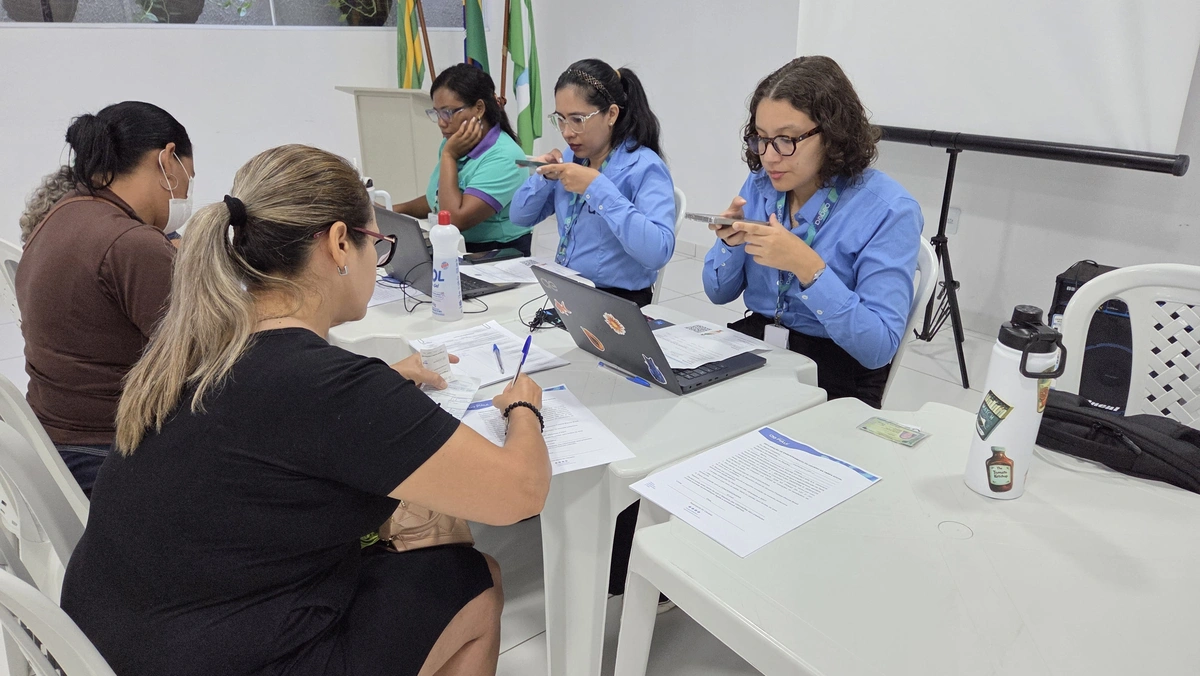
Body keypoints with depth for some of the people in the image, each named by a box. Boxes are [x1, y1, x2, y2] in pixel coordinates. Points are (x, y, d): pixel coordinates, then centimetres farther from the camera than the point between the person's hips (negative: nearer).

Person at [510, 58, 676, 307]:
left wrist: (598, 188, -27)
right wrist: (545, 178, -6)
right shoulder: (572, 158, 8)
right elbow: (521, 217, 13)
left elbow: (658, 253, -28)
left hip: (618, 302, -6)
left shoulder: (645, 168, -14)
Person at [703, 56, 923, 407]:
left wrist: (808, 267, -30)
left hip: (835, 379, -5)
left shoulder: (889, 210, -14)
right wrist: (731, 243, -12)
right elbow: (719, 294, 10)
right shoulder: (760, 185, 2)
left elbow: (879, 348, -20)